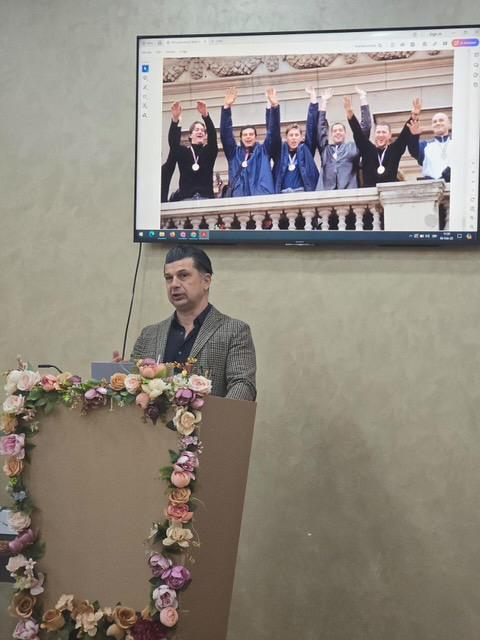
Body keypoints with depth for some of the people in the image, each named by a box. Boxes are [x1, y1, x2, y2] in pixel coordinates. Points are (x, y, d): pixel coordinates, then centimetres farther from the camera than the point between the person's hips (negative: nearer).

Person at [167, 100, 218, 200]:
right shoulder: (182, 152, 14)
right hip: (185, 197, 0)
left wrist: (205, 116, -23)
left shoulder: (209, 151, 14)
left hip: (206, 196, 0)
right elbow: (173, 141, -6)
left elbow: (213, 136, -4)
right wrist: (175, 120, -23)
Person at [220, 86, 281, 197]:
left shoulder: (263, 151, 16)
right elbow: (225, 133, 10)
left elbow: (274, 132, 6)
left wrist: (274, 106, -5)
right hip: (238, 197, 1)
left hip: (262, 196, -1)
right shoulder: (234, 153, 20)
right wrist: (226, 107, 0)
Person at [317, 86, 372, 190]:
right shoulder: (325, 149, 24)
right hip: (326, 193, 1)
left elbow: (366, 125, 16)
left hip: (349, 193, -1)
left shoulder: (353, 147, 20)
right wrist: (323, 101, 21)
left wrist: (363, 97, 16)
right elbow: (320, 128, 21)